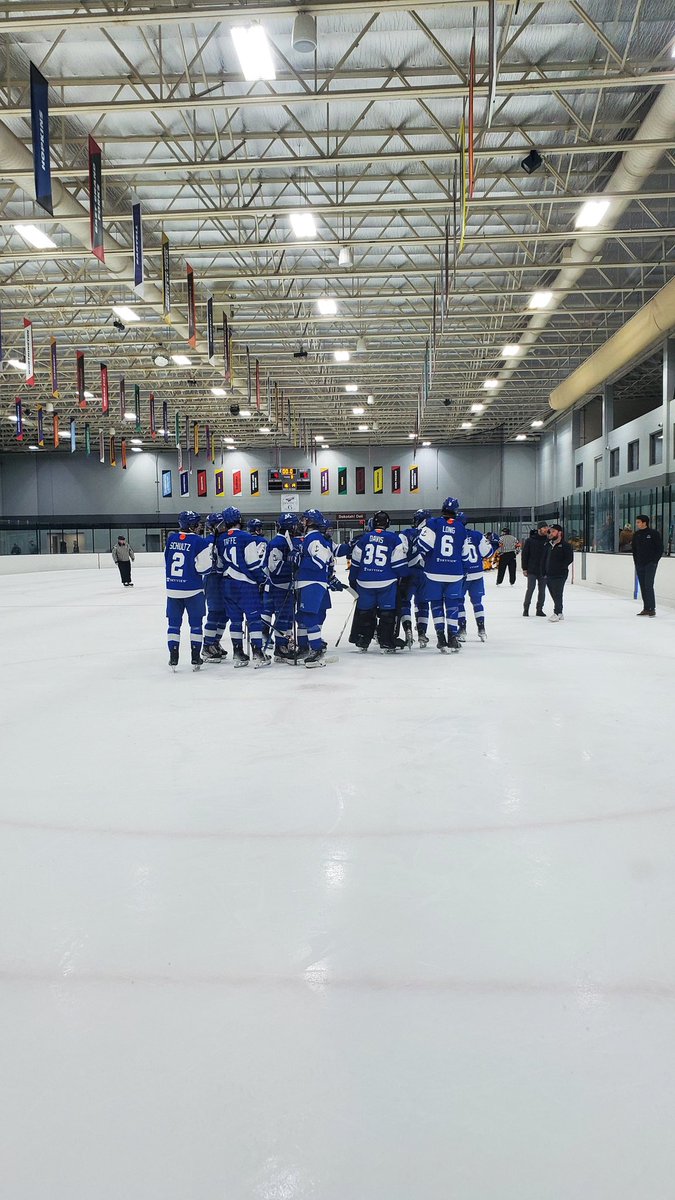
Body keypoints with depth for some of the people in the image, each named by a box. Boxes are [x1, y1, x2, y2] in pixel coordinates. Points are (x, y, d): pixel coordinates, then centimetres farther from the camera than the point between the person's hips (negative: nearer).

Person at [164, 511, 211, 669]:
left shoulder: (171, 538, 1)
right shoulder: (199, 541, -12)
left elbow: (167, 558, 12)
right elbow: (203, 567, -15)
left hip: (172, 589, 3)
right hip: (193, 590, -3)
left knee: (174, 623, 11)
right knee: (195, 623, 9)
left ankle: (173, 658, 9)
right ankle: (195, 659, 11)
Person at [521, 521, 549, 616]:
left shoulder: (547, 541, 4)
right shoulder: (530, 540, -3)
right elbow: (524, 555, -1)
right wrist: (524, 568, -4)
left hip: (543, 570, 3)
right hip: (532, 570, -3)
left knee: (542, 590, 6)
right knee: (530, 588, -4)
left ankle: (539, 609, 16)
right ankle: (526, 609, 8)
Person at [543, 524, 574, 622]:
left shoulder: (565, 545, -7)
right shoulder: (549, 545, 16)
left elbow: (569, 559, -13)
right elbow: (545, 559, 20)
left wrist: (560, 568, -16)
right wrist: (544, 571, 10)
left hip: (560, 575, -8)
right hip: (549, 575, 8)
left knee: (557, 595, -7)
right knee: (554, 595, 11)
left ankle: (556, 613, -2)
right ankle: (559, 614, 19)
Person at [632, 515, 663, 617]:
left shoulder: (654, 533, -6)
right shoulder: (636, 535, 9)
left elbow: (660, 548, -4)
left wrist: (654, 561, -10)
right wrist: (636, 562, 8)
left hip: (650, 564, -6)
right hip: (639, 565, 6)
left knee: (648, 585, -12)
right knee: (643, 587, 6)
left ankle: (652, 608, -8)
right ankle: (646, 608, 12)